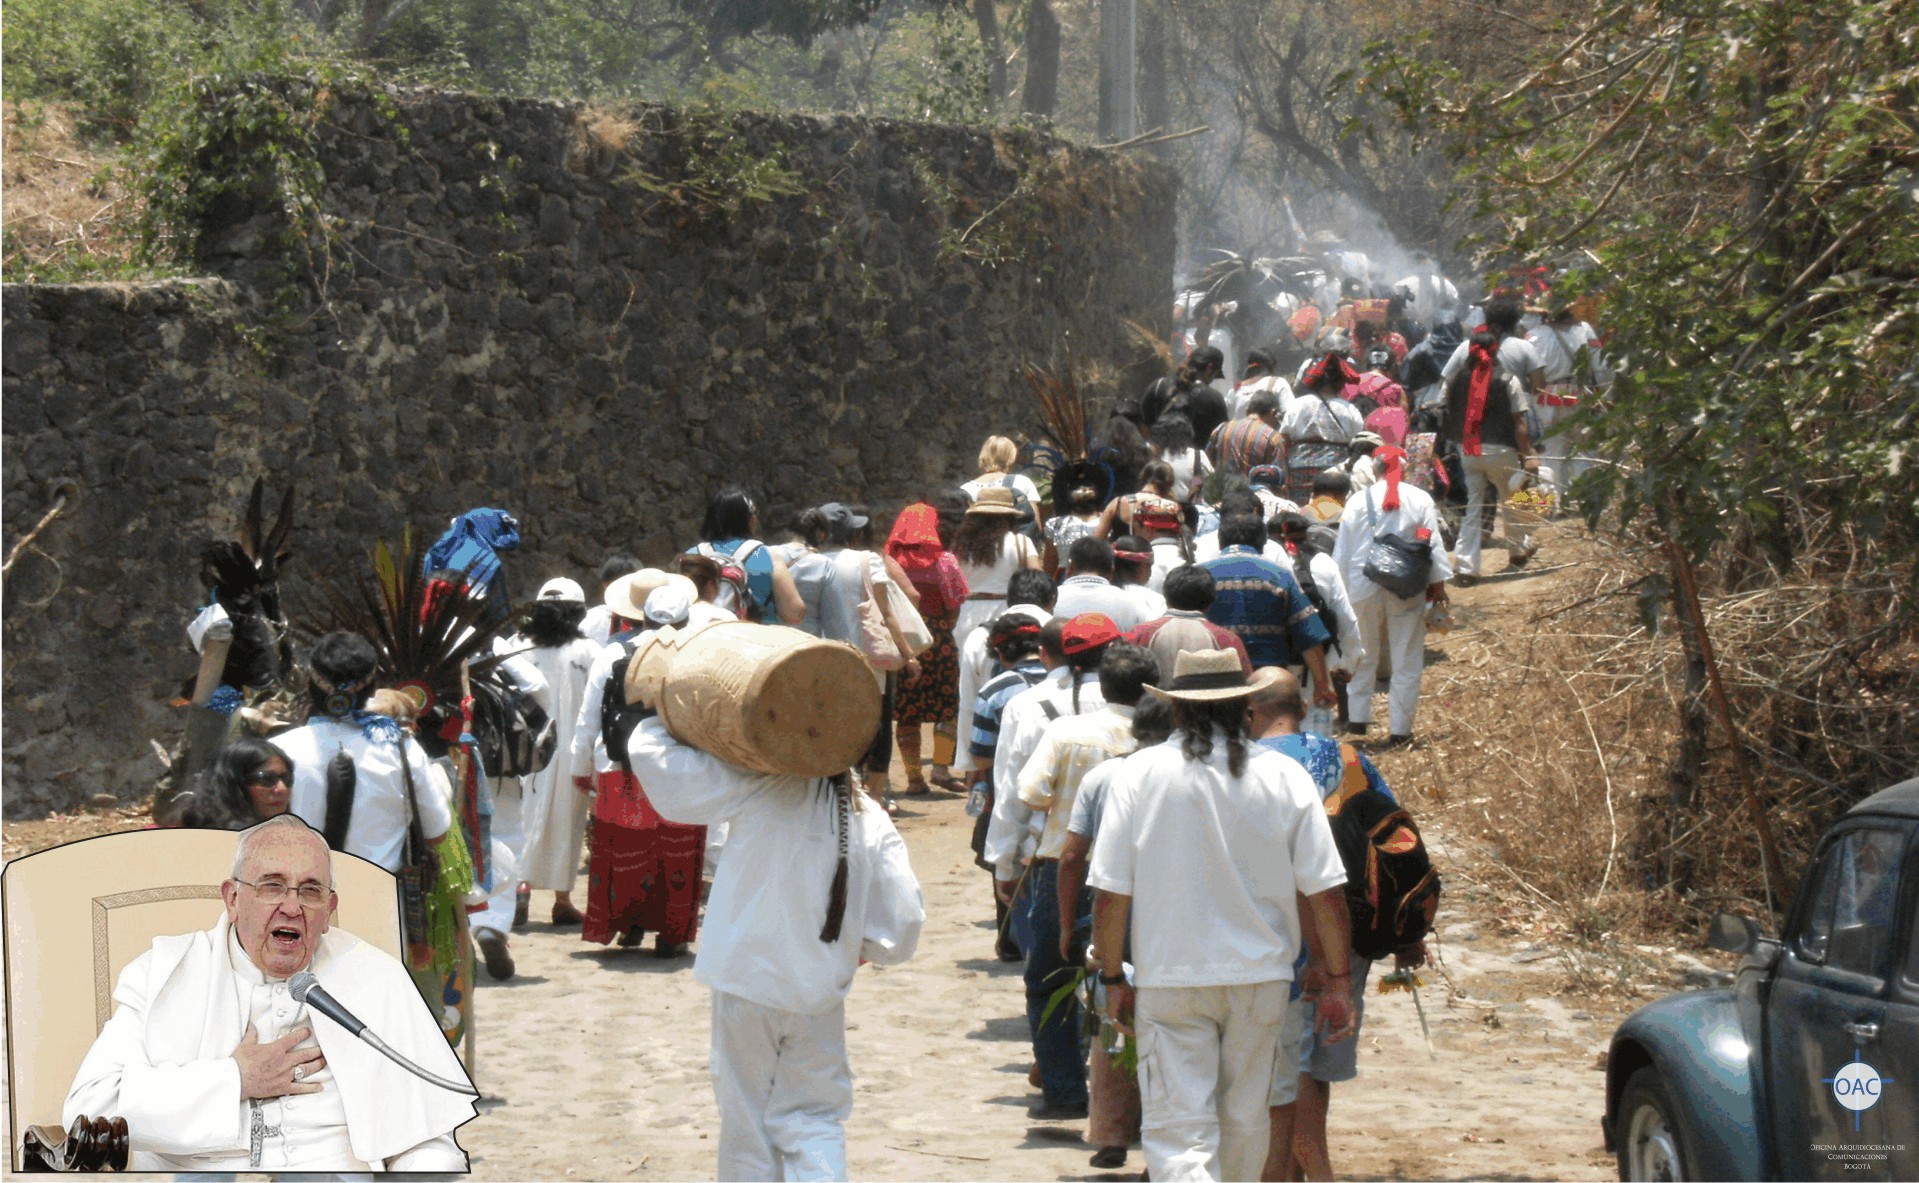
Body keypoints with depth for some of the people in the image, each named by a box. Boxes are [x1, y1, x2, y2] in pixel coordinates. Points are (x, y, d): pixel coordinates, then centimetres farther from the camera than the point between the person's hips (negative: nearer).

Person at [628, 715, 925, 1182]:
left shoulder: (759, 791, -11)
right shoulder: (871, 819, -1)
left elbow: (652, 754, -10)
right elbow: (904, 916, 0)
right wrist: (866, 949, 20)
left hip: (747, 985, -2)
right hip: (821, 991, 3)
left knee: (747, 1118, 10)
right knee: (814, 1119, 10)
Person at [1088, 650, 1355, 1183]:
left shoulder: (1137, 775, -8)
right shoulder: (1284, 777, -4)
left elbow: (1109, 894, -7)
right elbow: (1325, 893, -3)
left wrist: (1113, 978, 6)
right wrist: (1337, 984, 6)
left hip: (1169, 979, -2)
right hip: (1261, 978, 2)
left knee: (1178, 1132, -2)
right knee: (1246, 1122, 20)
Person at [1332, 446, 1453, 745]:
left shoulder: (1359, 500, -4)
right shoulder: (1421, 500, -3)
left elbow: (1343, 549, 0)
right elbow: (1434, 543, -2)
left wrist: (1340, 585, 9)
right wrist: (1438, 582, 6)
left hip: (1365, 588, 1)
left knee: (1364, 655, 18)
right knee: (1407, 659, 6)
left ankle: (1357, 717, 21)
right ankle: (1400, 728, 6)